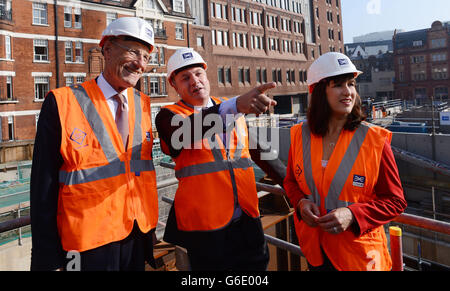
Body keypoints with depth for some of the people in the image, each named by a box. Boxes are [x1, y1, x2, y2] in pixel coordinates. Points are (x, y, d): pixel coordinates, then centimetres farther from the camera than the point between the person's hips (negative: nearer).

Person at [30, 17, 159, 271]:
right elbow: (44, 186, -9)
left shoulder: (143, 105, 3)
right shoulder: (62, 103, -11)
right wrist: (49, 260, -7)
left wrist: (151, 227, 9)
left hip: (139, 236, 5)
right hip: (90, 245, -4)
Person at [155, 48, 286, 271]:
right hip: (204, 227, -4)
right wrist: (236, 106, -42)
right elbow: (187, 131, -27)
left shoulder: (233, 109, 11)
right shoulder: (169, 116, -4)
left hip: (247, 220, 4)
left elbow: (259, 151, 18)